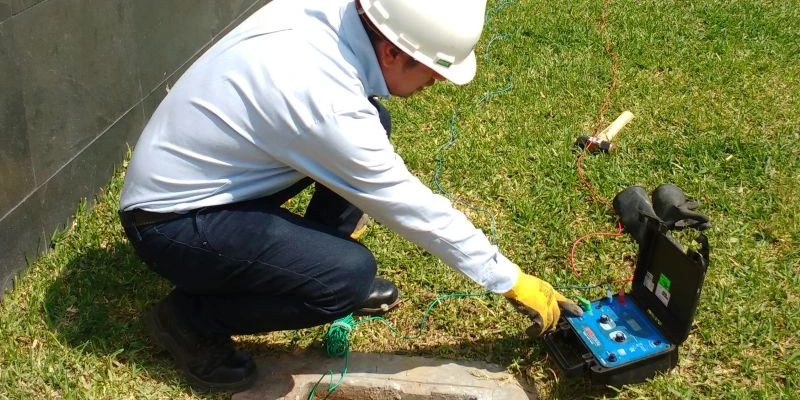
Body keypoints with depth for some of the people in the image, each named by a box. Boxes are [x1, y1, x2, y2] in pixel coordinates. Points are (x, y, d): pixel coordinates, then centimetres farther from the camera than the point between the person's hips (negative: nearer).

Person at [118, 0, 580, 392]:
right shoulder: (324, 100, -33)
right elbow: (412, 207, -23)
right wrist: (512, 281, -10)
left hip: (192, 170, 8)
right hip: (172, 219, -8)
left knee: (374, 120, 1)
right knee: (352, 273, -24)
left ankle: (326, 270, 15)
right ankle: (188, 318, -3)